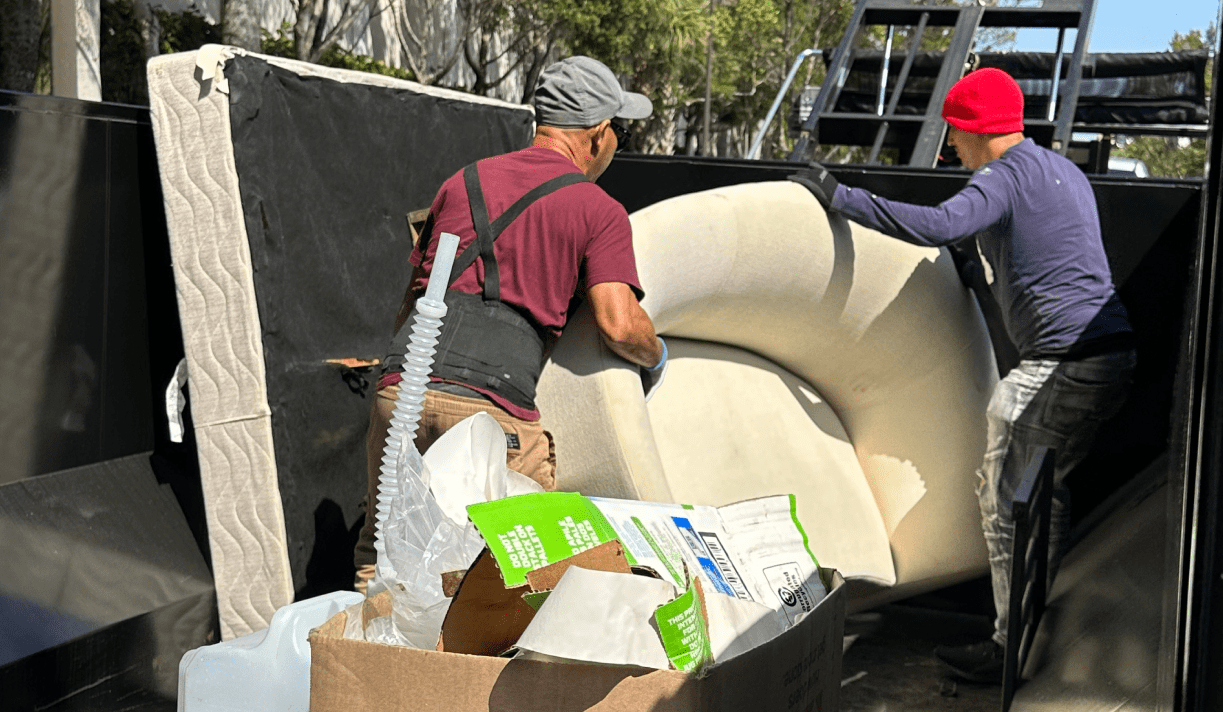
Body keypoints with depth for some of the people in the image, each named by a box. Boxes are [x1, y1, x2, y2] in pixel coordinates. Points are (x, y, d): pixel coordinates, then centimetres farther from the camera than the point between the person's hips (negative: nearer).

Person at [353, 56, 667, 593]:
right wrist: (655, 355, 14)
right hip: (493, 408, -4)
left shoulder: (462, 182, 22)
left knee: (382, 551, 18)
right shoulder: (599, 211, 7)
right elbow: (619, 325, -6)